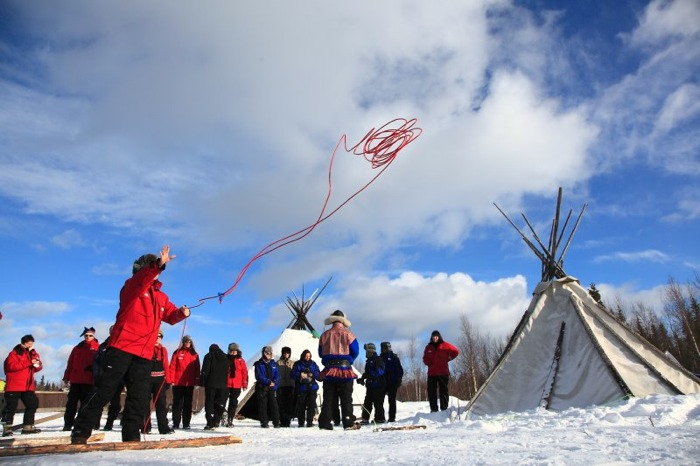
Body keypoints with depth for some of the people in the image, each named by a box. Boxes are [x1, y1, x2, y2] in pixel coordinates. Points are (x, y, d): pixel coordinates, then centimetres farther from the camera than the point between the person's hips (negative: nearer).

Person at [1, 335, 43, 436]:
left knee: (33, 404, 6)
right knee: (11, 406, -3)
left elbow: (38, 367, 13)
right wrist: (29, 363, -26)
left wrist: (37, 365, -11)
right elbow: (11, 366, -21)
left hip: (28, 386, 7)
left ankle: (28, 426, 15)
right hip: (14, 386, -6)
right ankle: (7, 428, 8)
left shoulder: (33, 354, 12)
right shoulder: (15, 353, -7)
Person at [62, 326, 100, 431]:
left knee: (86, 403, -1)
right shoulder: (77, 348, 13)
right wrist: (66, 376, 8)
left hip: (89, 381, -4)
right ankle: (68, 424, 14)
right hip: (75, 380, 4)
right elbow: (70, 363, 13)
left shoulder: (98, 348, 1)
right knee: (71, 403, 7)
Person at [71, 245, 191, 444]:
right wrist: (159, 264, -40)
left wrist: (182, 313, -2)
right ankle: (80, 432, 10)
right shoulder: (131, 286, 0)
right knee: (105, 392, -2)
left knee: (140, 398, 5)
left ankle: (131, 436, 13)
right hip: (121, 349, -5)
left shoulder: (161, 297, 19)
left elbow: (171, 316, 22)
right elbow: (141, 279, -23)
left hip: (144, 355, 6)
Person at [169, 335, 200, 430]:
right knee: (177, 403, 3)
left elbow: (197, 369, 8)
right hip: (178, 382, -2)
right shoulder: (177, 353, 4)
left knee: (188, 403, 6)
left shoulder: (194, 354, 10)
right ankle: (176, 423, 9)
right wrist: (171, 379, -11)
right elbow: (172, 367, -1)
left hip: (190, 383, 2)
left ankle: (186, 423, 11)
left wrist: (197, 381, 1)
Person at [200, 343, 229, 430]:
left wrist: (203, 382, -5)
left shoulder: (209, 356, 2)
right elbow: (229, 371, 14)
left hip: (211, 384, -3)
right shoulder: (226, 357, 15)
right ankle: (216, 422, -1)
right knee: (220, 404, 8)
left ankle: (210, 423, -2)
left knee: (210, 403, 2)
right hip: (223, 385, 3)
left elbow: (205, 370, -7)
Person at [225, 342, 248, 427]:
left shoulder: (241, 361, 5)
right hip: (226, 385, -1)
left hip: (237, 386, 1)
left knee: (233, 403, 5)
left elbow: (245, 373, 4)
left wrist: (244, 385, 0)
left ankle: (230, 420, 12)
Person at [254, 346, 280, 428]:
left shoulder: (273, 363, 12)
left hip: (272, 387, 2)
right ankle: (264, 422, 8)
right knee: (263, 405, 0)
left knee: (274, 405, -4)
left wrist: (274, 382, -11)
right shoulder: (259, 364, 1)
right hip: (262, 387, -2)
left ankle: (276, 422, -1)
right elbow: (259, 376, -9)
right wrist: (268, 382, -16)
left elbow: (277, 375, 8)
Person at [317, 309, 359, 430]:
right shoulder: (348, 334, -4)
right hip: (345, 370, -3)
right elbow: (355, 351, 0)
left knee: (328, 398, 7)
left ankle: (324, 423, 5)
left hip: (329, 370, 3)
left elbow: (321, 353, 12)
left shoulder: (325, 335, 6)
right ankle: (348, 422, 1)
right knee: (346, 398, 3)